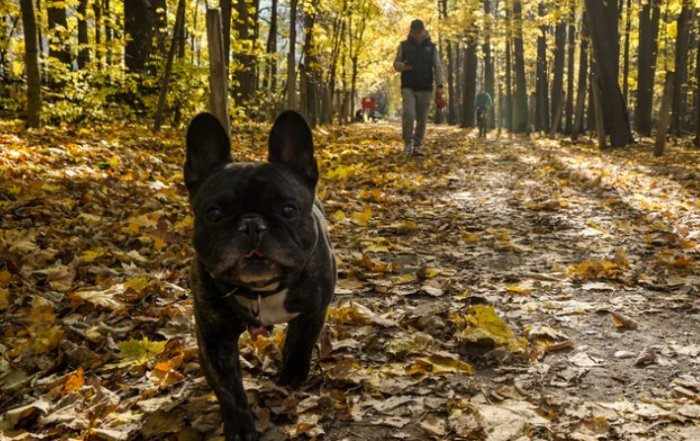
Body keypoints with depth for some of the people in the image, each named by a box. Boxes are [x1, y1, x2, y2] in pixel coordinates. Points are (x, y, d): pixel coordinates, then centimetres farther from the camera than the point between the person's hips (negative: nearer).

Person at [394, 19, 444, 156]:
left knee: (422, 119, 2)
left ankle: (417, 146, 12)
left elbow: (437, 67, 5)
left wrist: (439, 85, -7)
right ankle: (408, 143, -8)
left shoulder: (431, 47, 8)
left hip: (425, 88, 1)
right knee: (409, 113, -20)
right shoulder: (404, 45, 7)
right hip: (408, 87, -1)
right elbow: (396, 64, 9)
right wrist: (403, 66, -15)